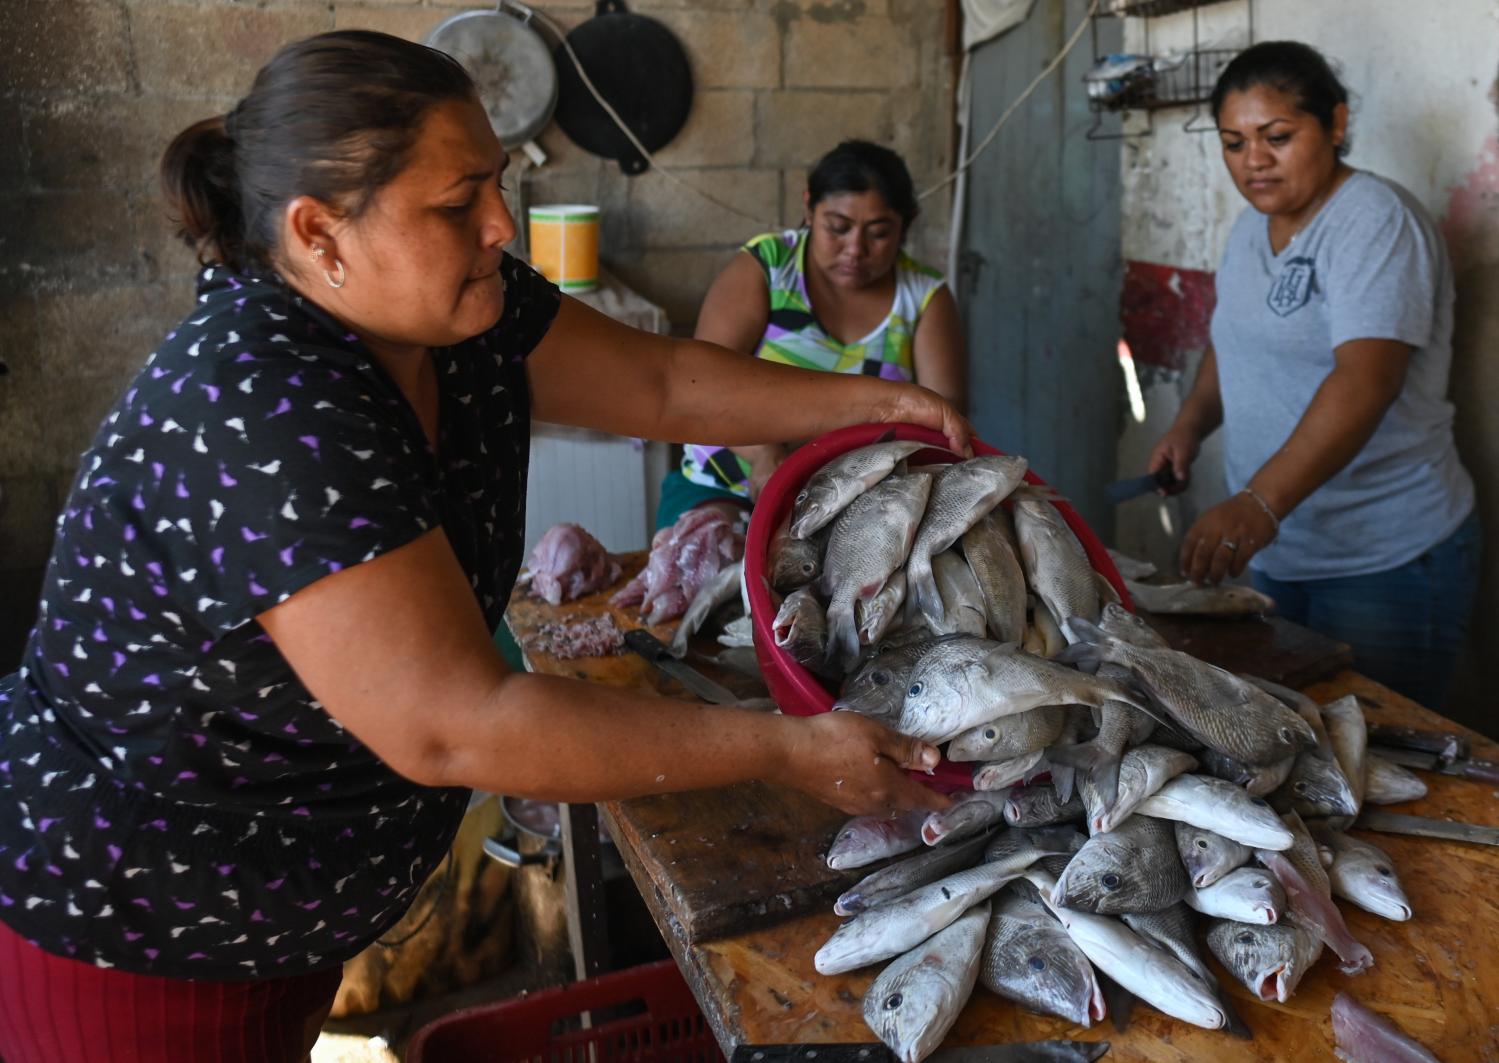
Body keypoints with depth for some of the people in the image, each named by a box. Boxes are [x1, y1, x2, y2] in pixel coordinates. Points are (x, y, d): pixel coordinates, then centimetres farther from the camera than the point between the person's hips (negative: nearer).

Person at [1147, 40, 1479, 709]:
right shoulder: (1251, 229, 10)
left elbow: (1366, 379, -29)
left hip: (1385, 561, -7)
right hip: (1276, 552, 7)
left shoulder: (1375, 221, -15)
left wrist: (1260, 502, -41)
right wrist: (1190, 425, 4)